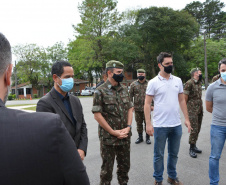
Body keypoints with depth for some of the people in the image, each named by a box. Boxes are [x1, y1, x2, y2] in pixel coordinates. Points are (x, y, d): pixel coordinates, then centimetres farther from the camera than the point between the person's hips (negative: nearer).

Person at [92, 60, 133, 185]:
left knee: (125, 166, 19)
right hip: (108, 138, -5)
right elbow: (97, 115, -13)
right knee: (107, 168, 11)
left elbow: (130, 109, 9)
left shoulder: (124, 89, 7)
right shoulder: (100, 91, -11)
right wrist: (113, 132, -14)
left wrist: (128, 127, -5)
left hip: (125, 136, 5)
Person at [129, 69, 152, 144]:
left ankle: (147, 137, 20)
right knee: (139, 123, 11)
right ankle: (140, 137, 25)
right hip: (137, 108, 1)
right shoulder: (133, 84, 4)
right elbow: (130, 96, 4)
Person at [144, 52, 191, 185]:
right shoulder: (153, 82, -7)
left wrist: (187, 119, 7)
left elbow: (182, 101, 12)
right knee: (159, 155, 10)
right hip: (160, 126, -4)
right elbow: (147, 104, -7)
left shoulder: (178, 80, 6)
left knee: (174, 154, 18)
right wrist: (148, 124, -13)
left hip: (177, 125, 4)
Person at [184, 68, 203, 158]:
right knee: (194, 129, -7)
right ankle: (191, 149, 6)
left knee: (198, 129, 13)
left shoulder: (199, 83, 13)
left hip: (200, 109, 8)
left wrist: (201, 108, 15)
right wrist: (186, 109, -6)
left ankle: (194, 146, 26)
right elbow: (185, 97, -11)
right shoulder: (189, 83, -13)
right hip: (192, 110, -8)